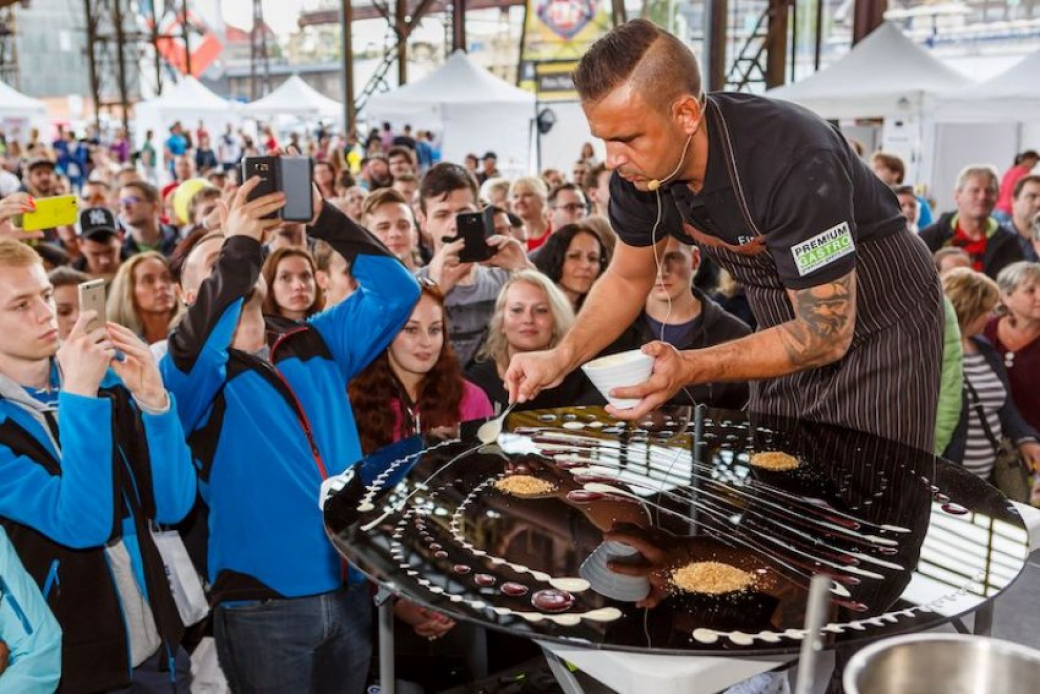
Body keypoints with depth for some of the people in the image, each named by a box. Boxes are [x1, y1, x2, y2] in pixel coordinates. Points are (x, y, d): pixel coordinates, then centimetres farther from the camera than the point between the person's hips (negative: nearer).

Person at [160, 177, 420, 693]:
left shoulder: (314, 341, 9)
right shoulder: (189, 368, -3)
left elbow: (395, 290, 1)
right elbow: (197, 351, -28)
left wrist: (323, 219, -9)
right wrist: (239, 243, -27)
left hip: (351, 589, 4)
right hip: (262, 602, -4)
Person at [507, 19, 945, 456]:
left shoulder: (795, 163, -34)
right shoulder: (636, 172, -15)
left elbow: (827, 333, -30)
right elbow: (626, 280, 1)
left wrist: (689, 369, -39)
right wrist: (562, 357, -15)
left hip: (883, 322, -5)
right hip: (796, 329, 6)